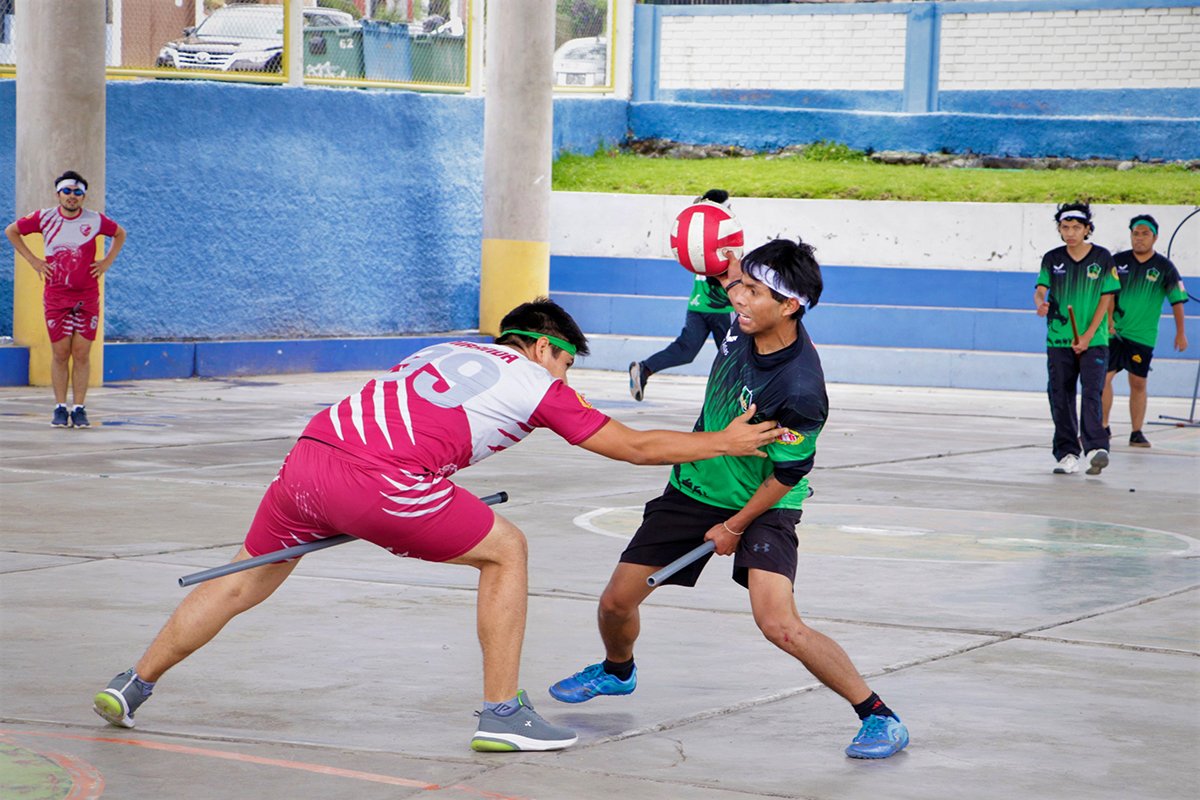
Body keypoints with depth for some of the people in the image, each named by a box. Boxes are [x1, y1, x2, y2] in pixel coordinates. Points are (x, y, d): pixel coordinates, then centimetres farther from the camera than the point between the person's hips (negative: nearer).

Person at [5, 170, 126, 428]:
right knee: (60, 354, 1)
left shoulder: (95, 220, 0)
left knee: (82, 354, -2)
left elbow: (120, 234, 21)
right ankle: (60, 408, 8)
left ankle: (79, 409, 4)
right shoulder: (45, 218, 0)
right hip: (56, 296, 0)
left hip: (88, 298, 0)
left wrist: (107, 261, 8)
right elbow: (11, 231, 14)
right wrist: (32, 260, 7)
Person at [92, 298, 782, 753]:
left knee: (244, 586, 22)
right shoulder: (539, 384, 14)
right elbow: (634, 446, 17)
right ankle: (502, 714, 12)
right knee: (506, 549, 13)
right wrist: (725, 443, 26)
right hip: (378, 481, -6)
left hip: (310, 455, 6)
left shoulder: (448, 350, 30)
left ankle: (132, 686, 23)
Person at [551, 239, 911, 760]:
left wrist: (735, 527, -9)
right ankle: (617, 672, 45)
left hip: (762, 504, -7)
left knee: (779, 623, -27)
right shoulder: (747, 321, -13)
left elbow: (787, 475, -19)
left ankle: (879, 716, -11)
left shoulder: (799, 389, -32)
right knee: (616, 601, 9)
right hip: (694, 486, 7)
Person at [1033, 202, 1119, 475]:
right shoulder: (1052, 259, 6)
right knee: (1060, 398, 3)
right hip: (1059, 340, 3)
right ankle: (1067, 454, 10)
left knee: (1092, 393, -16)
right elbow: (1040, 290, -1)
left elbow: (1106, 299, -1)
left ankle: (1096, 448, -23)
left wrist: (1088, 336, -9)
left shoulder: (1102, 258, 0)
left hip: (1094, 341, -2)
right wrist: (1041, 304, -27)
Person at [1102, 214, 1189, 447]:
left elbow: (1177, 300, 4)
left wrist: (1181, 333, 3)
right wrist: (1107, 319, -9)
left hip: (1143, 336, 0)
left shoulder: (1164, 267, 0)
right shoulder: (1117, 261, 2)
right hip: (1114, 332, 1)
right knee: (1103, 377, -6)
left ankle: (1137, 432, 13)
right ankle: (1102, 427, 5)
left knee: (1138, 383, 4)